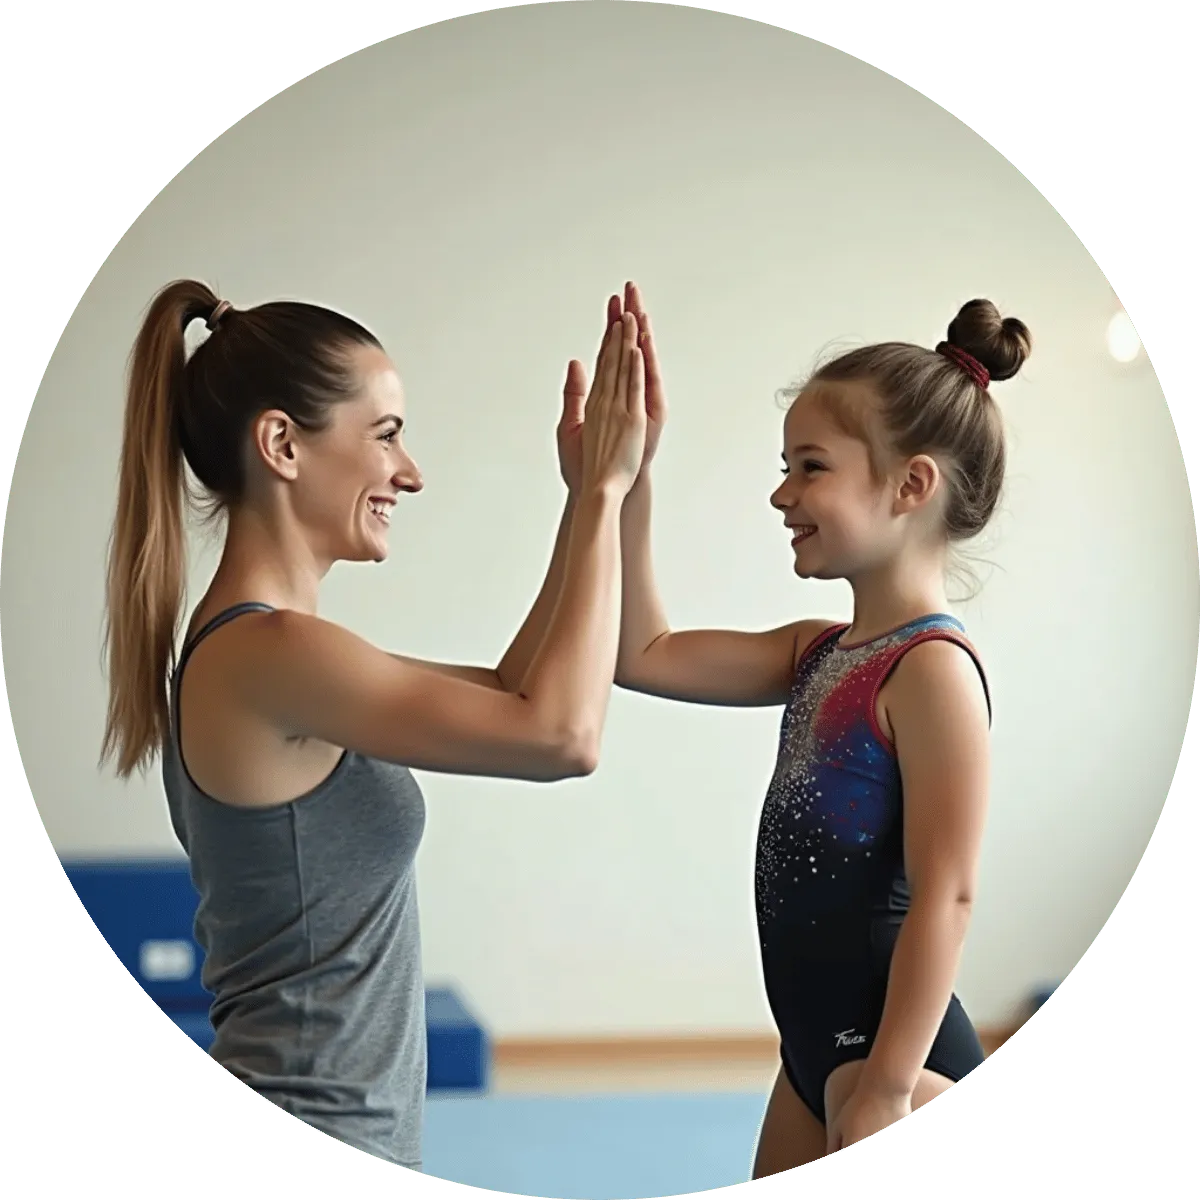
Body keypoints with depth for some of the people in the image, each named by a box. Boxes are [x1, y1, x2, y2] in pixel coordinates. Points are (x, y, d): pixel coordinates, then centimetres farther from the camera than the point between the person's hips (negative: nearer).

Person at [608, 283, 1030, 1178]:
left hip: (896, 1050, -9)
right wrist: (630, 477, 5)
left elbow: (945, 896, -21)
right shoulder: (821, 653, 9)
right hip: (819, 1046, 9)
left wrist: (887, 1089, -21)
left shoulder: (932, 669, -18)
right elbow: (643, 655, 11)